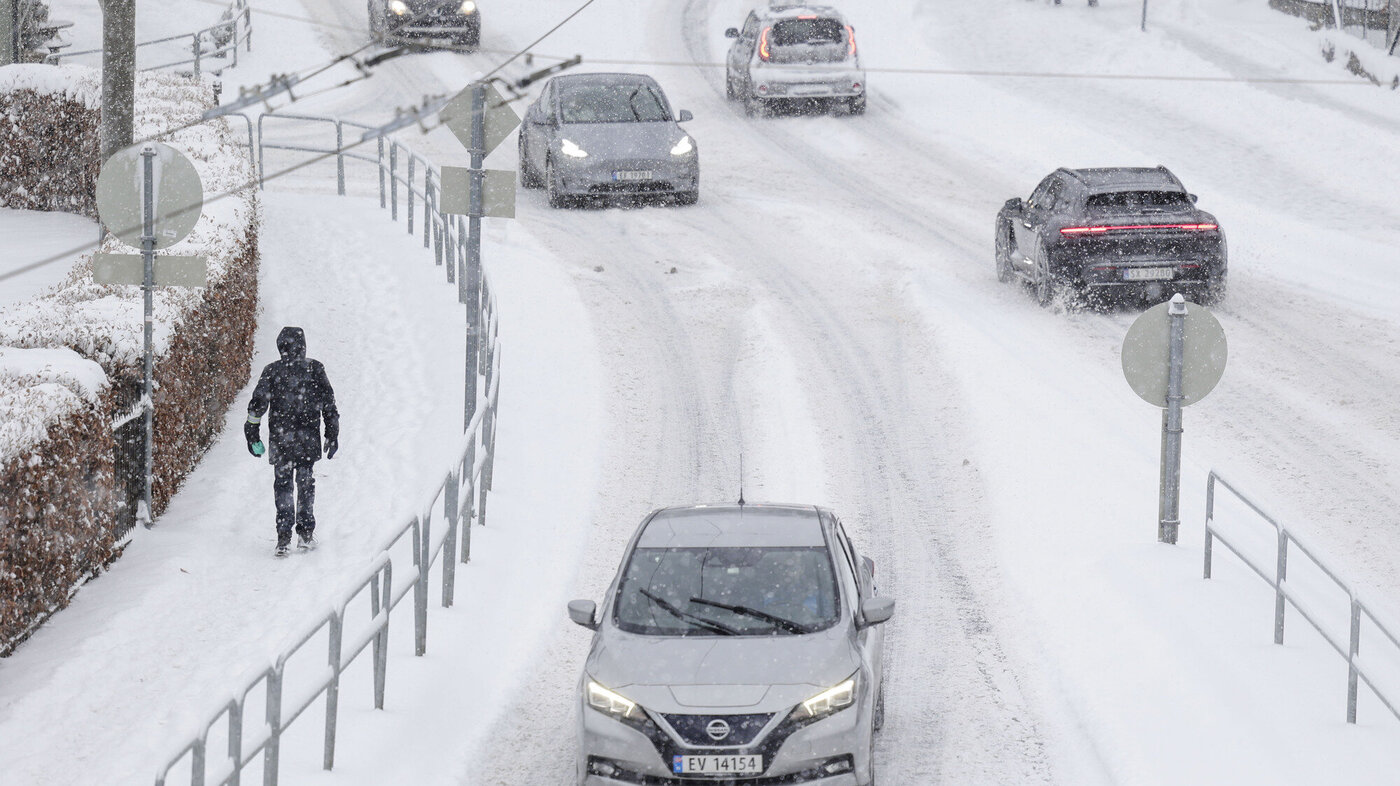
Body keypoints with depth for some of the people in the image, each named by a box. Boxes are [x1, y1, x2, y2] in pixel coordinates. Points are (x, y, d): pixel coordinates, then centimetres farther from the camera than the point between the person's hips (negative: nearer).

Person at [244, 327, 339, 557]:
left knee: (282, 484, 5)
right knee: (305, 483, 14)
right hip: (308, 438, 1)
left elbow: (257, 404, -2)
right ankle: (305, 533, 15)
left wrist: (252, 434, 6)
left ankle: (284, 537, -3)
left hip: (280, 437, -1)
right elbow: (328, 403, 1)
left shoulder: (272, 371, -2)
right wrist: (332, 434, 8)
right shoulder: (314, 369, 0)